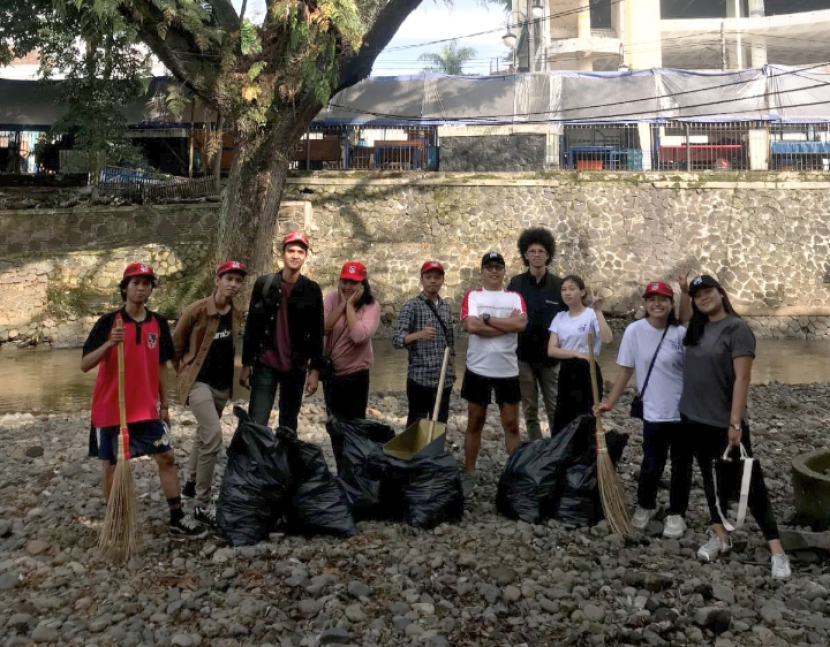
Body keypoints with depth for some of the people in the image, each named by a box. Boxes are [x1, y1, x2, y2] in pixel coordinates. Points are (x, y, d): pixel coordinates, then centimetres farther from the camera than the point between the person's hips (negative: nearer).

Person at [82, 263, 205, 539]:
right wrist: (109, 344, -28)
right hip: (111, 408, -3)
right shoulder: (108, 322, -8)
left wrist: (164, 405, 10)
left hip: (147, 408, 3)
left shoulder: (158, 323, 3)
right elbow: (85, 365, -11)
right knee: (111, 464, 7)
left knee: (166, 457, 0)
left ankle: (177, 520, 8)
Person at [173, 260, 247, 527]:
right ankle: (202, 506, -12)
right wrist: (185, 373, 5)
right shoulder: (196, 310, -17)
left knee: (204, 434, 22)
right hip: (199, 382, -7)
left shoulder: (237, 313, 2)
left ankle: (191, 483, 45)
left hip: (223, 384, 7)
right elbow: (176, 345, -4)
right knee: (213, 435, -22)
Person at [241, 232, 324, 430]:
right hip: (265, 364, 0)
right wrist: (246, 364, 2)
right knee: (256, 423, -7)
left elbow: (317, 333, 1)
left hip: (296, 367, 1)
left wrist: (315, 369, -4)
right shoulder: (264, 284, 2)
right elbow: (252, 326, 4)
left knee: (289, 424, 11)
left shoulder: (312, 290, 1)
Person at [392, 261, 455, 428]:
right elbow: (396, 340, -15)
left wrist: (451, 370, 15)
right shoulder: (411, 306, -7)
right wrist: (418, 334, -33)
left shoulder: (446, 306, 11)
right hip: (420, 377, -5)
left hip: (444, 378, 5)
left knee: (440, 424, 11)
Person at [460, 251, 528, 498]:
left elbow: (521, 324, -13)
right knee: (474, 423, 9)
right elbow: (471, 325, -18)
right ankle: (468, 475, 19)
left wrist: (487, 318, -14)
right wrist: (507, 324, -14)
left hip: (508, 371, 2)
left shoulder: (515, 297, 6)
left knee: (512, 424, 8)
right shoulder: (472, 296, 0)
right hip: (478, 369, -1)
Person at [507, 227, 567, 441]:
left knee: (555, 409, 4)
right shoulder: (515, 284, -1)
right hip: (523, 355, 1)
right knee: (529, 410, 10)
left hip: (551, 356, -1)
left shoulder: (559, 285, -1)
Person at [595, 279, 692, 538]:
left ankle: (676, 514, 29)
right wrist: (609, 402, -2)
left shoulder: (681, 333, -7)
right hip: (654, 412, 0)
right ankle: (645, 505, 35)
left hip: (685, 411, 1)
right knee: (651, 466, 9)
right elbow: (626, 370, -2)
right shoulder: (635, 331, -7)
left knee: (682, 466, 12)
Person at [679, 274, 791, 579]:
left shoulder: (737, 328, -14)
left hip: (724, 423, -7)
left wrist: (735, 423, -20)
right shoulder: (697, 329, 6)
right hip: (695, 419, 7)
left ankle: (777, 549, 6)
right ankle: (721, 537, 29)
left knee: (749, 483, -1)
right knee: (710, 477, 16)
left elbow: (742, 378, -17)